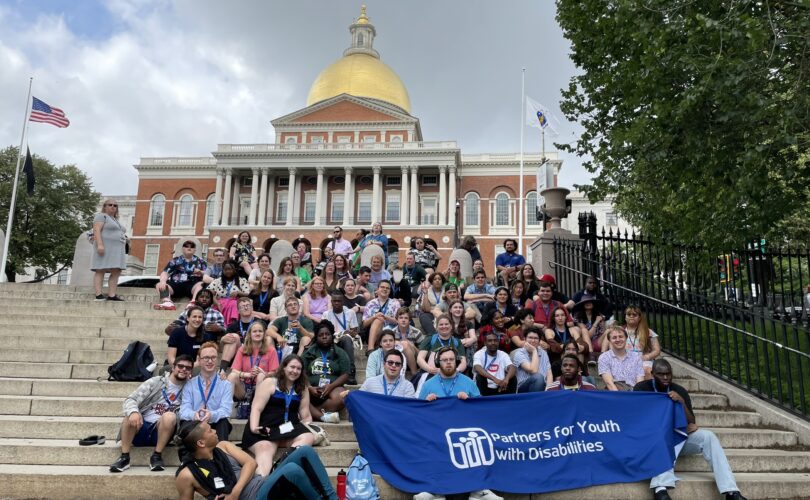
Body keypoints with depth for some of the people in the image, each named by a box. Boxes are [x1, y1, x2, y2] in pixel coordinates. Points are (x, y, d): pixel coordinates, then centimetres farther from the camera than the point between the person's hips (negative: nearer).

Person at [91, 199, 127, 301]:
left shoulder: (115, 220, 24)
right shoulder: (101, 216, -1)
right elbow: (96, 230, -13)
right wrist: (100, 244, -25)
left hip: (116, 250, 8)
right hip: (105, 248, -8)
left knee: (116, 272, -2)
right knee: (101, 271, -11)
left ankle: (112, 295, -6)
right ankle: (99, 295, -16)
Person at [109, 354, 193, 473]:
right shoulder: (155, 382, 2)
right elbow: (130, 399, -7)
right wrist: (133, 412, -30)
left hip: (162, 432, 0)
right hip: (141, 429, 0)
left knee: (170, 416, -30)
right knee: (131, 415, -29)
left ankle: (157, 456, -19)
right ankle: (124, 457, -20)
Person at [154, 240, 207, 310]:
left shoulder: (200, 261, 18)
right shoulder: (175, 261, 16)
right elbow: (165, 273, 5)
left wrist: (200, 273, -11)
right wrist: (163, 281, -18)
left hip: (192, 284, -1)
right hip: (176, 284, 2)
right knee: (160, 285, -24)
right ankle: (167, 302, -53)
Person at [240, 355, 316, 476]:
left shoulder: (303, 388, 17)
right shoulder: (269, 383, 4)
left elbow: (305, 415, 17)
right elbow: (256, 409, -4)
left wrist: (308, 427, -3)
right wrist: (254, 428, -20)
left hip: (290, 427, 3)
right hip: (266, 428, -3)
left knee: (309, 437, -29)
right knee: (265, 448, -35)